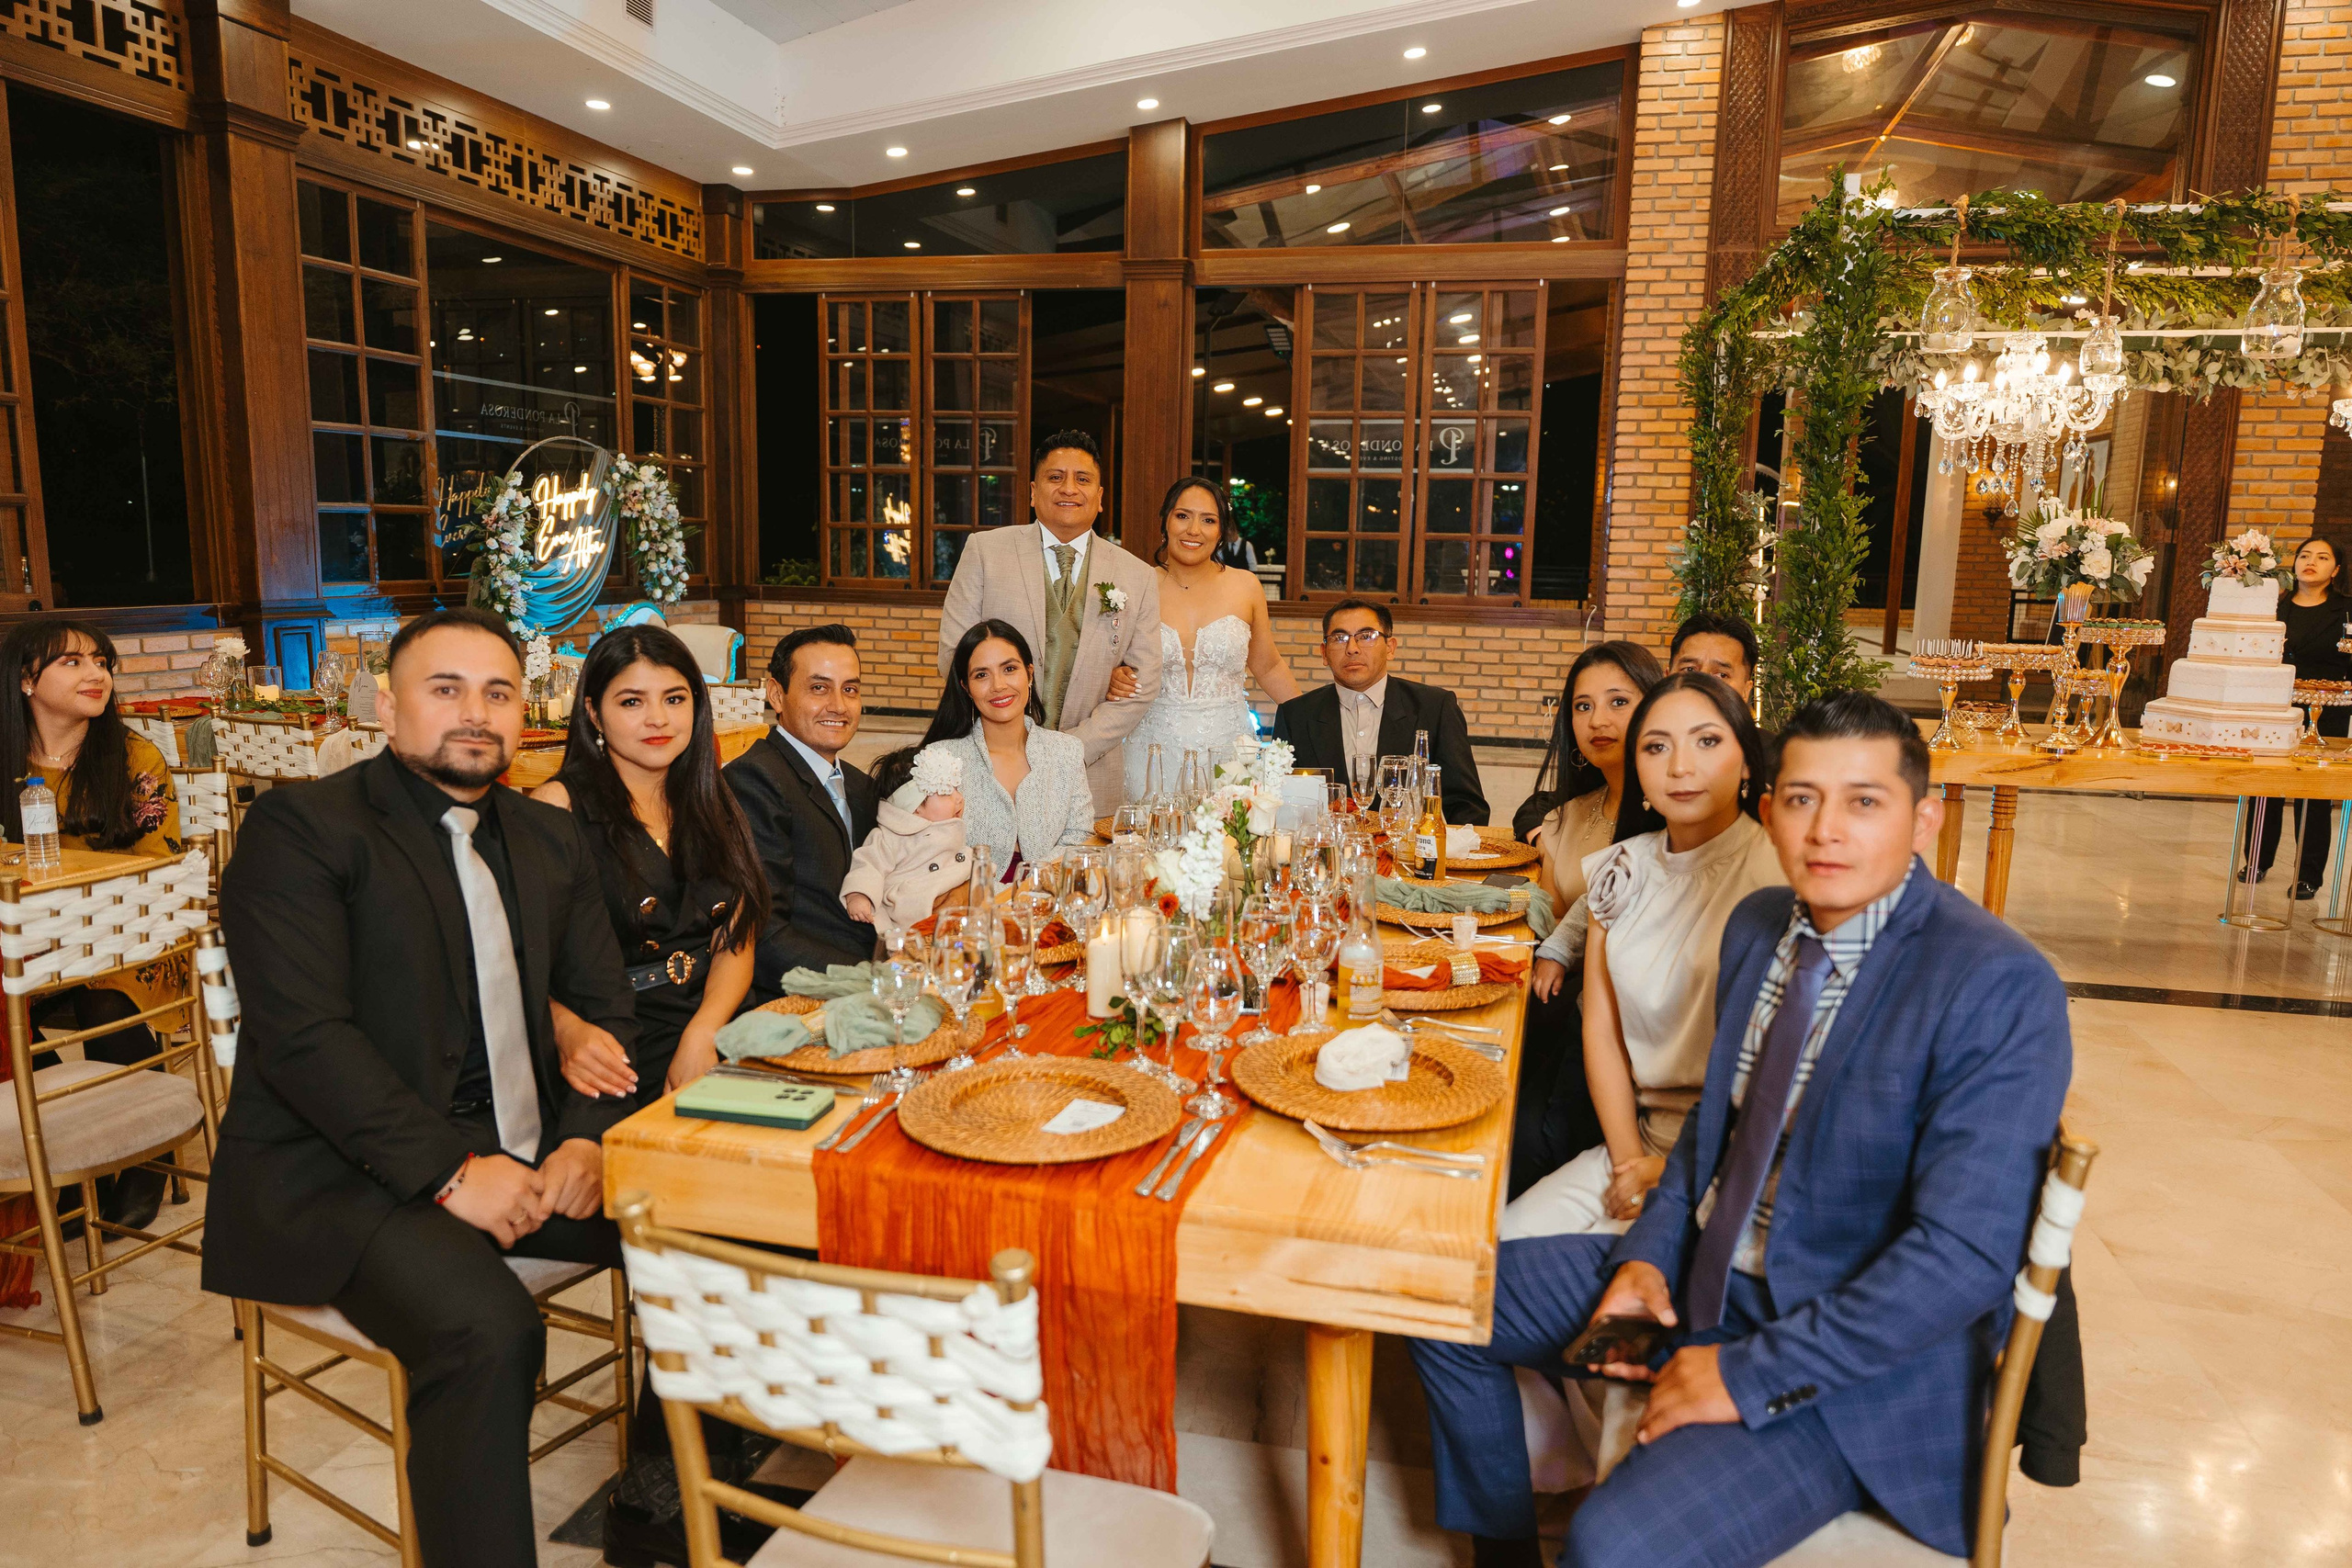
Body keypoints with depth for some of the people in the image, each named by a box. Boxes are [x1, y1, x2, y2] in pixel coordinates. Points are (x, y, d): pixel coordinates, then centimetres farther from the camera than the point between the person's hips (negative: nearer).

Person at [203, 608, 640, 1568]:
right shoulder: (299, 827, -5)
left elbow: (601, 1007, 13)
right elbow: (302, 1036, -15)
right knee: (487, 1331, -31)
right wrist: (452, 1171, -21)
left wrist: (587, 1137, -7)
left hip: (525, 1152, 6)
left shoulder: (552, 839, 14)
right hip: (346, 1172, -6)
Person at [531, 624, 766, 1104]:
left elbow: (737, 942, 8)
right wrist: (570, 1030, -28)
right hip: (620, 1052, -4)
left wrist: (702, 1035, -12)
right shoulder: (558, 806, 1)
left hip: (718, 1030, 5)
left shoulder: (714, 807, 16)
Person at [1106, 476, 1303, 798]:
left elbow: (1268, 668, 13)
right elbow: (1116, 667, 11)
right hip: (1156, 751, 0)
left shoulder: (1245, 587, 3)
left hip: (1227, 747, 1)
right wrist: (1116, 680, -11)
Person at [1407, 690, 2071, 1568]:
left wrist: (1750, 1374, -23)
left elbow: (1965, 1254, -25)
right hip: (1699, 1274, 8)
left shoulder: (2002, 991, -22)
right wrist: (1647, 1253, -2)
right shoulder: (1759, 925, 2)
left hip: (1849, 1359, -7)